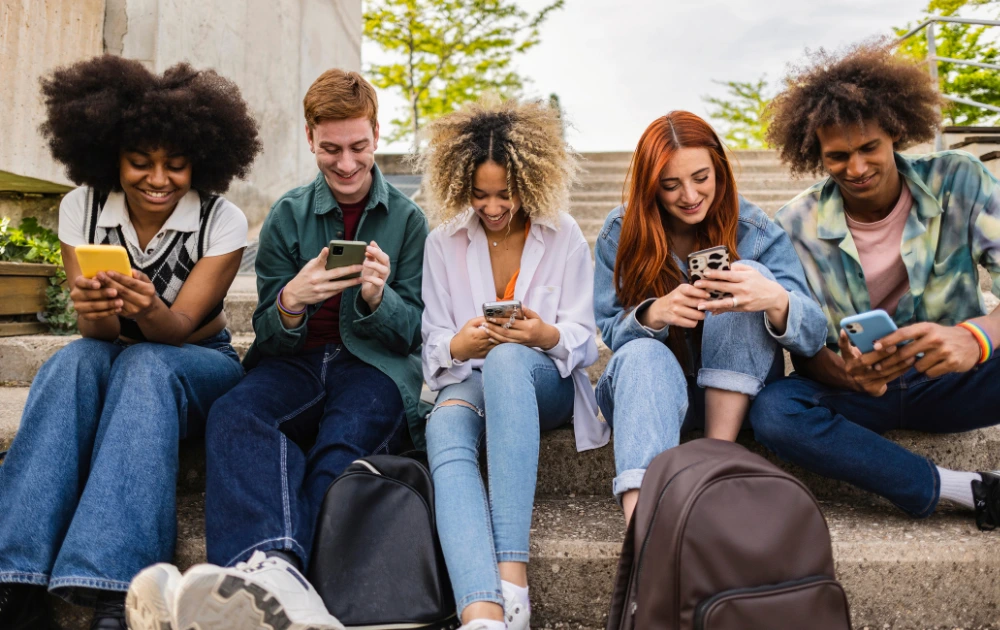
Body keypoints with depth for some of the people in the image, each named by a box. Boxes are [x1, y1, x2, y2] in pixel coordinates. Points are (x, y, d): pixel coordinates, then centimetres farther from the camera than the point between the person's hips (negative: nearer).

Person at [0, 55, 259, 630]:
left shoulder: (223, 220, -14)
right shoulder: (83, 208, -7)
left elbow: (179, 327, -20)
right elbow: (102, 333, -12)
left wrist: (149, 309, -44)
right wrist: (95, 312, -37)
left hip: (200, 364, -2)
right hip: (113, 357, 2)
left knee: (144, 367, -35)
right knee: (74, 361, -32)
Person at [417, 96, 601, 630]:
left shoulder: (564, 236, 6)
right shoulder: (443, 243, 8)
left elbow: (582, 341, 3)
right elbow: (433, 346, 7)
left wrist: (548, 336, -21)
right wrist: (459, 345, -18)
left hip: (546, 380, -1)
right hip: (469, 381, 2)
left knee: (508, 359, -39)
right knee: (445, 432, -35)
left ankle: (512, 573, -45)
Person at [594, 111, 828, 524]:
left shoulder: (755, 232, -8)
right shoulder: (621, 233, -5)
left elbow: (812, 338, -15)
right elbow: (610, 332, -7)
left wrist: (775, 300, -40)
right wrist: (653, 314, -31)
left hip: (733, 396, 0)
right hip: (646, 388, 0)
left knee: (747, 273, -23)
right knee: (643, 354, -34)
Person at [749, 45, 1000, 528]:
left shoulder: (959, 183, -8)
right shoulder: (797, 226, -9)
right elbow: (807, 352, -10)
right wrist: (847, 374, -33)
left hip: (950, 382, 0)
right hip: (855, 392, 1)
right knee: (773, 411, -33)